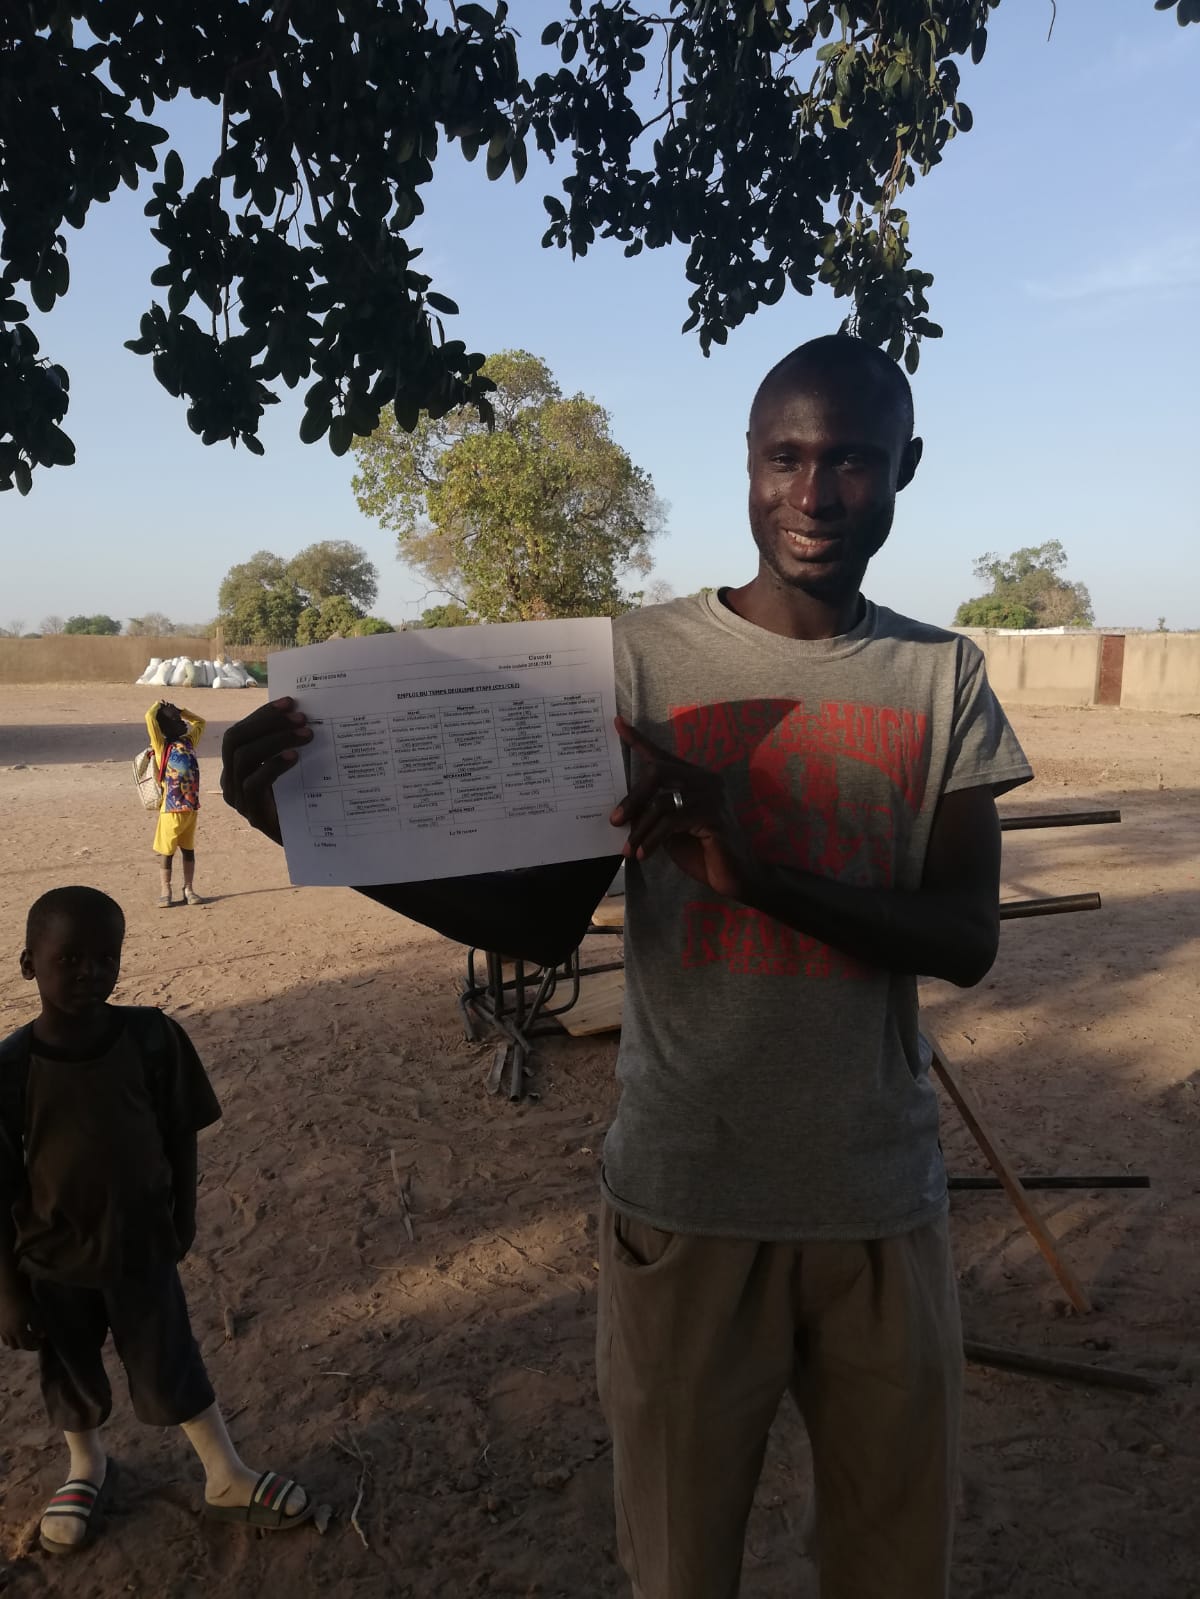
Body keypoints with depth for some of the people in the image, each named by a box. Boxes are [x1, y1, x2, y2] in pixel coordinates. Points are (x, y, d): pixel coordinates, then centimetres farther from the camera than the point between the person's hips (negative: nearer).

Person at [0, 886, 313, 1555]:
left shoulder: (154, 1038, -18)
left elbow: (181, 1138, -5)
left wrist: (182, 1224, 3)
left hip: (142, 1248, 0)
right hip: (54, 1260, 1)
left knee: (173, 1366, 12)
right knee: (71, 1374, 22)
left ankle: (228, 1479, 33)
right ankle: (87, 1465, 51)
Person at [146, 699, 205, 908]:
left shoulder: (188, 742, 11)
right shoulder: (162, 746, -6)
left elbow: (200, 721, 25)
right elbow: (150, 718, -18)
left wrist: (178, 710, 15)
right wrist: (159, 705, 1)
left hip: (191, 806, 6)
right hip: (172, 807, -6)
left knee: (188, 849, 11)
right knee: (167, 851, 2)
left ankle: (189, 890, 17)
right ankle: (165, 892, 8)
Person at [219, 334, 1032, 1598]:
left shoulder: (943, 679, 1)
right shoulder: (645, 660, -6)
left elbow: (968, 940, -8)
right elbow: (541, 917, -7)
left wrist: (758, 870, -25)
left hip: (882, 1207, 2)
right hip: (685, 1202, -1)